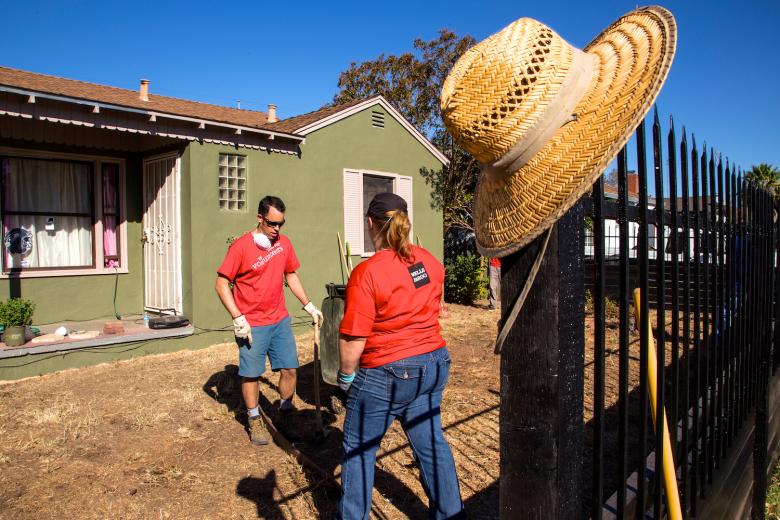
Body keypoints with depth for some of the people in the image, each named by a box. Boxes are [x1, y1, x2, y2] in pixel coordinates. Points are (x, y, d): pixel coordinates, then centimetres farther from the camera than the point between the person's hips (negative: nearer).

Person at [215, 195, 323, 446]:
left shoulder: (284, 243, 3)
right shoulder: (241, 246, -14)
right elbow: (221, 284, -12)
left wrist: (308, 306, 11)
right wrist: (238, 318, -18)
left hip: (280, 321, 5)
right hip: (251, 325, -5)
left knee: (289, 369, 8)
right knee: (251, 374, 7)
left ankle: (285, 415, 29)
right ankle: (255, 421, 28)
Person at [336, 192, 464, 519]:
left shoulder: (367, 273, -20)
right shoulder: (429, 260, 1)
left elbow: (353, 338, -19)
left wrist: (346, 376, -4)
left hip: (388, 374, -6)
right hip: (434, 365, 7)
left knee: (359, 449, 14)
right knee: (431, 442, 20)